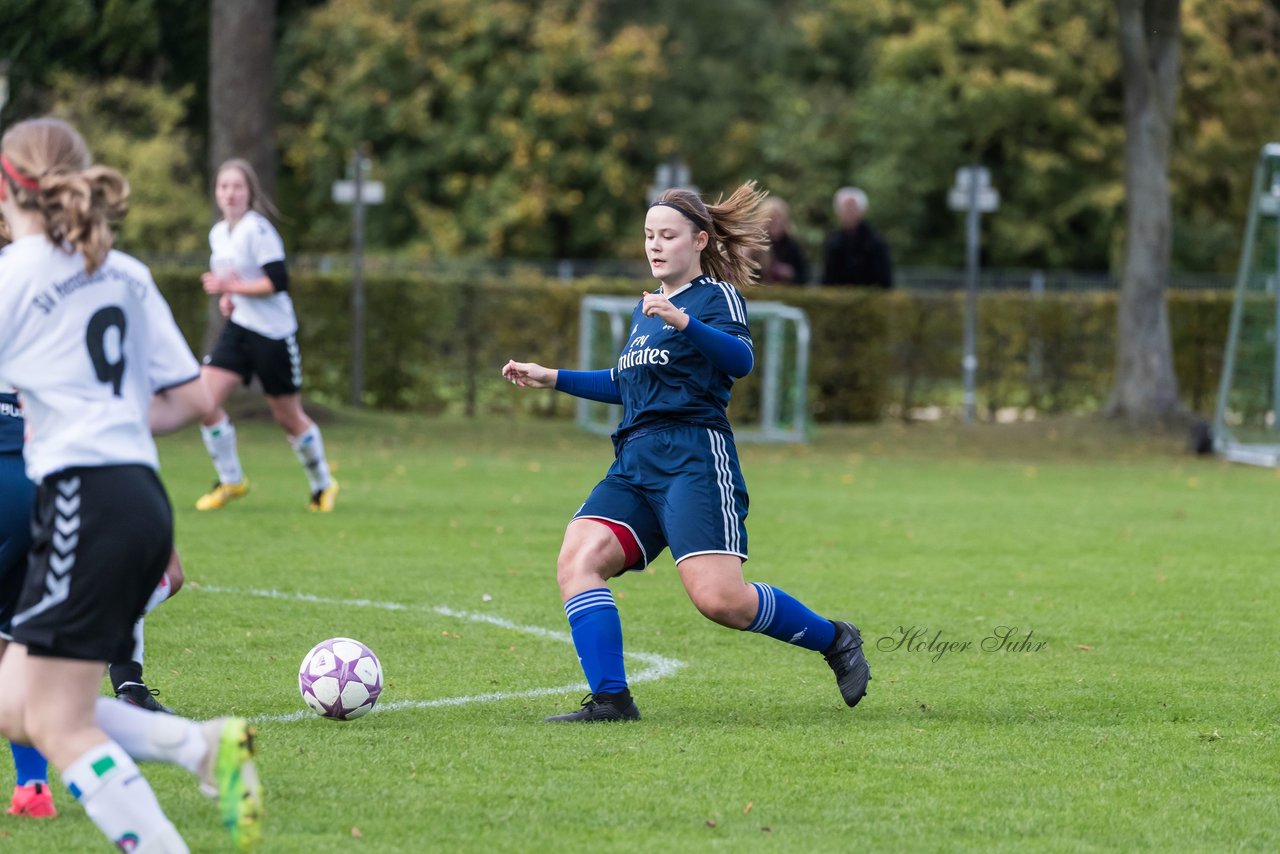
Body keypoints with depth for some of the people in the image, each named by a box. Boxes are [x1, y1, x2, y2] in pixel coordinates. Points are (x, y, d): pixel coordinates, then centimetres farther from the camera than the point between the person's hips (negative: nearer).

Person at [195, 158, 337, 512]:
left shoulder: (258, 230, -16)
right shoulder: (218, 233, 9)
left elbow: (277, 281, -22)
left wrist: (229, 287, -20)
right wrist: (227, 297, 3)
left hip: (273, 333, -7)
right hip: (238, 327, 7)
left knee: (288, 416, 5)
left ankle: (323, 485, 26)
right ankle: (230, 481, 6)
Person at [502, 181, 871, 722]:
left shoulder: (716, 295, 1)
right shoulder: (646, 307, 24)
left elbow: (740, 359, -20)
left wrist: (684, 322, -35)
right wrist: (551, 379, 34)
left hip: (693, 457, -8)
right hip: (634, 463, 8)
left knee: (719, 598, -19)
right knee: (577, 559, -16)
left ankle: (834, 641, 4)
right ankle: (610, 699, -21)